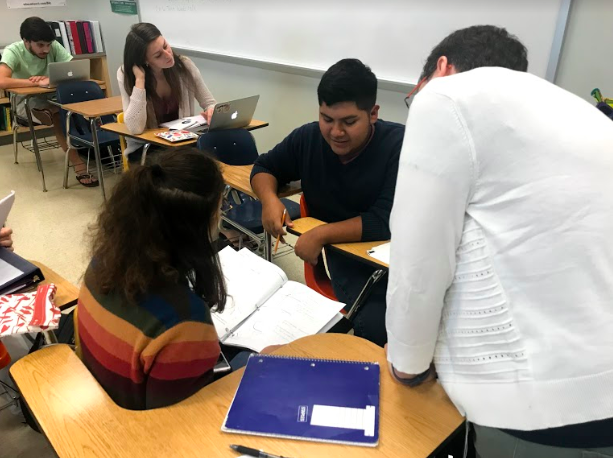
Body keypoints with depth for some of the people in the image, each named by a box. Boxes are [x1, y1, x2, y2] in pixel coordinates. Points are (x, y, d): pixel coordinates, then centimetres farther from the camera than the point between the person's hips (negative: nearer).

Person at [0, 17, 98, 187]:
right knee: (59, 114, -34)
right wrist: (37, 82, -36)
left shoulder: (54, 46, -10)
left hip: (53, 98, 4)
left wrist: (52, 79, -33)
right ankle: (78, 164, -34)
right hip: (27, 103, -4)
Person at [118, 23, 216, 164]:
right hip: (145, 147, -2)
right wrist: (140, 79, -25)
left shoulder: (184, 65, -7)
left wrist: (212, 112, -24)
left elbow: (210, 104, 1)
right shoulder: (126, 75, -14)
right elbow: (135, 129, -23)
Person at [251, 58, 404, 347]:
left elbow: (386, 221, -20)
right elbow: (264, 167, 16)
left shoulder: (400, 145, -14)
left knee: (377, 328, -30)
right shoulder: (308, 138, 1)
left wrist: (320, 235, -24)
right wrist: (269, 200, -6)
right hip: (334, 256, 2)